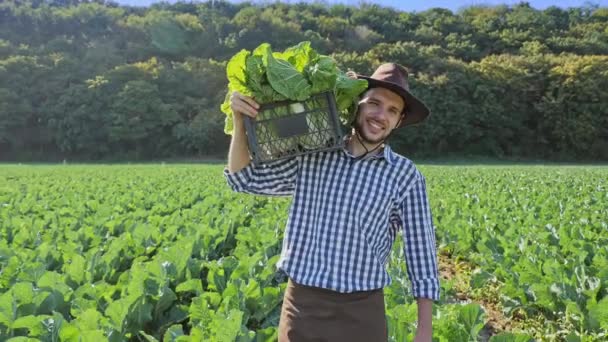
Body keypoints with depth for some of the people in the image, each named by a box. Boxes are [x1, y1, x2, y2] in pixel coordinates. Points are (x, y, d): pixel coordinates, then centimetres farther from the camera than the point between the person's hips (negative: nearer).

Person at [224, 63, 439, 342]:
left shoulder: (405, 175, -2)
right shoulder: (311, 156, 3)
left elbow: (420, 250, 0)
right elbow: (244, 178, 4)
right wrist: (239, 119, -9)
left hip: (360, 312, -1)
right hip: (301, 305, 2)